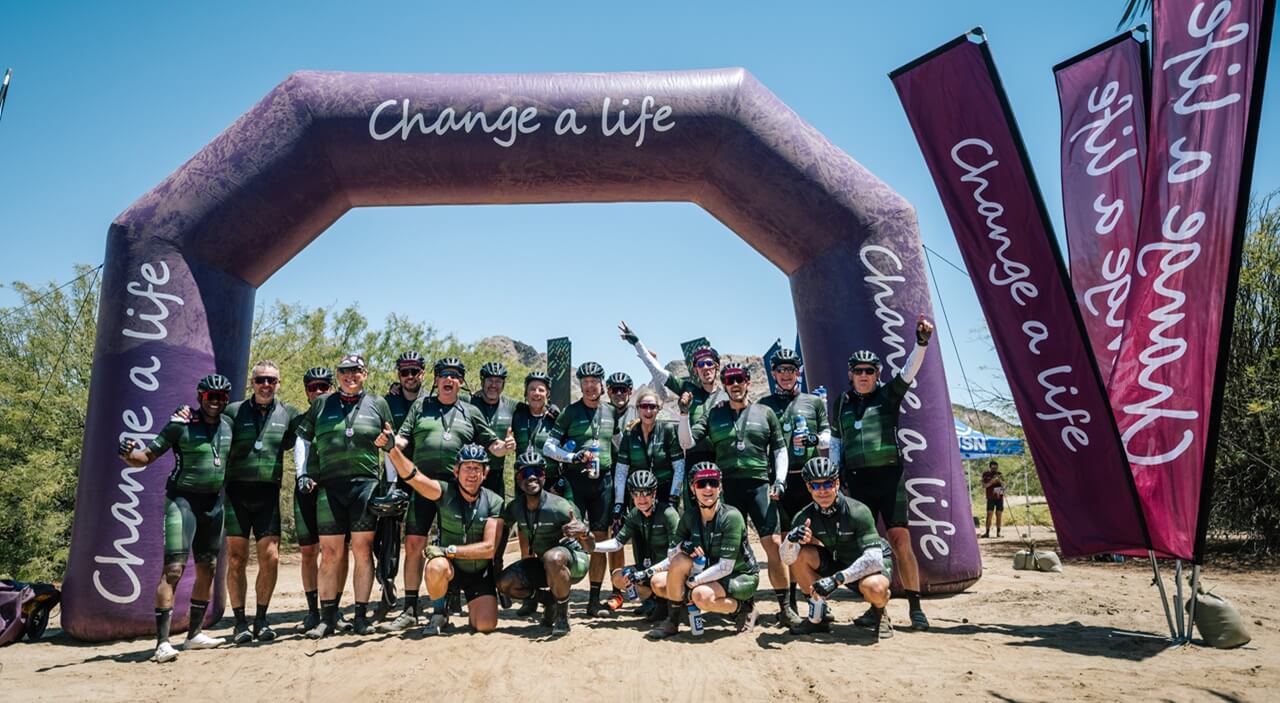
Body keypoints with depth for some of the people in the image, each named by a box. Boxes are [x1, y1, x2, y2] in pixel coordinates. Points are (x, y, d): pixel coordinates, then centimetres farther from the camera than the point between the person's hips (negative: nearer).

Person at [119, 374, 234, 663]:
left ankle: (194, 633, 23)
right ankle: (162, 642, -10)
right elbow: (147, 457, -7)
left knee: (207, 569, 11)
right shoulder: (181, 425, -7)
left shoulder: (228, 425, 7)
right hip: (182, 499, -6)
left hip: (214, 503, 6)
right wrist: (129, 454, -25)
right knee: (173, 569, -13)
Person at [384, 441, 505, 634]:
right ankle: (439, 614, -4)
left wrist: (450, 550, -24)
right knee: (437, 566, -35)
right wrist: (392, 448, -46)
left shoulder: (494, 502, -12)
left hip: (480, 572, 1)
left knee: (485, 625, -15)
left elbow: (489, 549, -17)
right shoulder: (445, 492, -13)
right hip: (451, 567, -1)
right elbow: (413, 476, -31)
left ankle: (473, 605, 23)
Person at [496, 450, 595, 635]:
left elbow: (590, 548, -22)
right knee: (504, 583, -13)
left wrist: (584, 533, -44)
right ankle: (550, 601, 10)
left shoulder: (559, 507, -24)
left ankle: (562, 615, -15)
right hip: (542, 564, 6)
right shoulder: (515, 507, -10)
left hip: (574, 561, -5)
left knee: (553, 557, -37)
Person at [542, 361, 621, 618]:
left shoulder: (611, 412, 9)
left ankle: (595, 600, 11)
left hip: (603, 481, 3)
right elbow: (548, 447, -4)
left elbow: (619, 443, 22)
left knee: (600, 540, 3)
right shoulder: (571, 412, -1)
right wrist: (574, 457, -17)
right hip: (575, 480, -3)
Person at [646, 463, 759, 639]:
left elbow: (725, 567, -25)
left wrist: (690, 582, -24)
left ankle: (742, 608, -8)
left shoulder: (731, 516, -22)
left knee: (701, 595, -35)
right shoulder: (690, 515, -6)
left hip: (741, 577, -5)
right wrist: (684, 545, -23)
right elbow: (672, 553, 0)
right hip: (710, 575, 5)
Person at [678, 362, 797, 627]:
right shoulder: (714, 415, 10)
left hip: (760, 485, -1)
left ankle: (784, 607, -2)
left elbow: (780, 449, 14)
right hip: (728, 486, 1)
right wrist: (684, 413, -8)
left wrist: (779, 480, 1)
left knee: (773, 544, -9)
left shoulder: (765, 413, 11)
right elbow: (687, 442, 5)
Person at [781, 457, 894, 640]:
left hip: (873, 564, -4)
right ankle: (817, 618, -4)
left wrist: (837, 578, -40)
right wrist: (791, 539, -41)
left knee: (875, 588, -38)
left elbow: (874, 558, -31)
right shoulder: (804, 517, -14)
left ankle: (880, 613, 1)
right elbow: (786, 559, -18)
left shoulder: (858, 512, -26)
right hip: (837, 562, 4)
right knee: (800, 554, -21)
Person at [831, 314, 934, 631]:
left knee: (900, 540, -7)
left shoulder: (888, 395, 4)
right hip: (857, 481, 3)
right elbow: (835, 442, 19)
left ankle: (915, 606, 3)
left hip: (889, 477, -3)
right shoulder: (841, 404, 13)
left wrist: (922, 341, -27)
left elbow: (910, 369, -12)